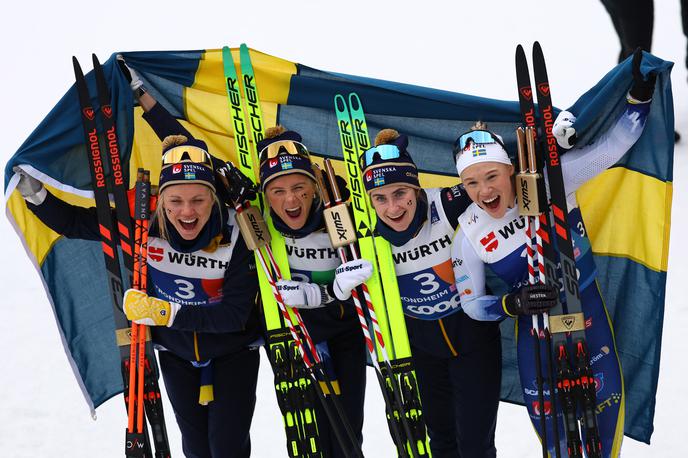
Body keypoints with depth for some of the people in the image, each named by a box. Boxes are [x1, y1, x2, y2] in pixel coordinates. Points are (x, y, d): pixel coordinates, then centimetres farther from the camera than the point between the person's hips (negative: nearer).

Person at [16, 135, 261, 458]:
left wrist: (165, 312, -34)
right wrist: (36, 195, -27)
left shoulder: (235, 236, -29)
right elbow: (73, 223, -11)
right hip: (176, 353, 3)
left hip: (232, 353, -3)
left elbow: (236, 314, -29)